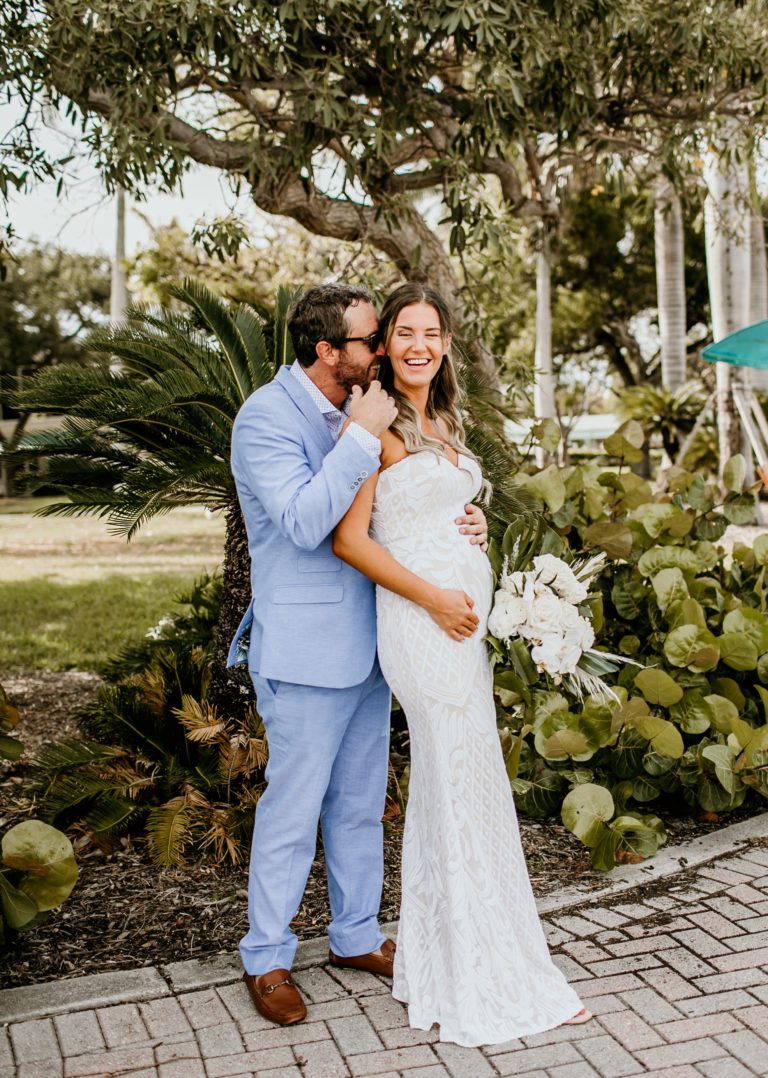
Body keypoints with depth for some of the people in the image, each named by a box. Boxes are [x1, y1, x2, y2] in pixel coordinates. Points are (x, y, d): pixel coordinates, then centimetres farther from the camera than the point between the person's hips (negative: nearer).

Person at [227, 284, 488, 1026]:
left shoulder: (359, 408, 8)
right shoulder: (266, 417, -14)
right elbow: (305, 523, -25)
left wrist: (463, 524, -4)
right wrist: (361, 438, -25)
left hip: (367, 643, 7)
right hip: (305, 651, -7)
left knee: (361, 803, 17)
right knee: (293, 808, 3)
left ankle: (356, 936, 32)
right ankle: (266, 959, 20)